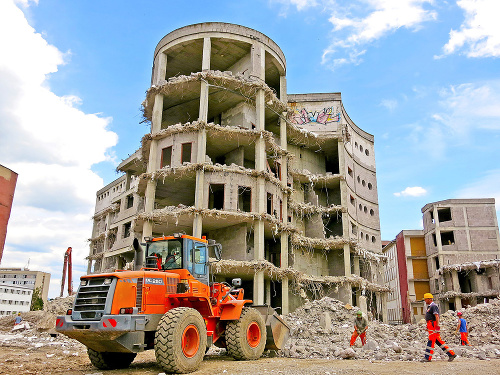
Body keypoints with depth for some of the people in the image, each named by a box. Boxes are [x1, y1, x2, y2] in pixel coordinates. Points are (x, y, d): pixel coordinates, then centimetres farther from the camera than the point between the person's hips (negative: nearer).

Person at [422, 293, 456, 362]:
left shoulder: (433, 306, -10)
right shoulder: (429, 307, 21)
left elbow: (437, 316, -19)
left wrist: (437, 326, -25)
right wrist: (428, 327, 25)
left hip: (433, 325, -10)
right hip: (431, 326, 10)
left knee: (431, 341, -8)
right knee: (439, 341, 10)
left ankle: (428, 358, -7)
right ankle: (451, 354, 13)